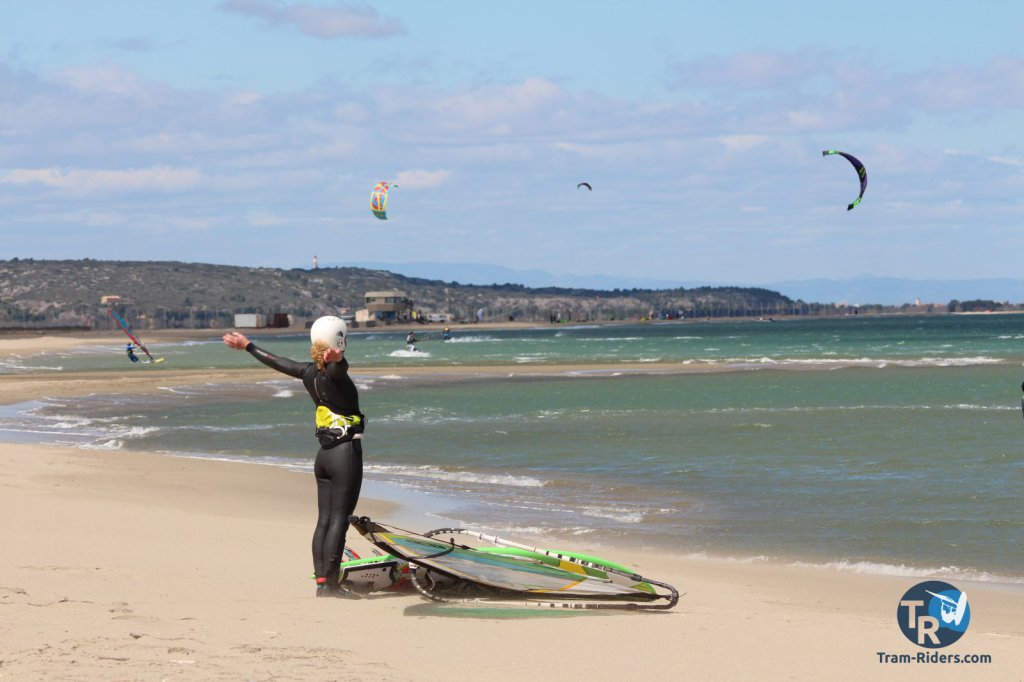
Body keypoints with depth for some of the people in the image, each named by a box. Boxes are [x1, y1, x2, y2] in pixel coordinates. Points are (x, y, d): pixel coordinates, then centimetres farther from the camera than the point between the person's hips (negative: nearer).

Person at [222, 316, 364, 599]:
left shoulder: (310, 372, 7)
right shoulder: (333, 373, -15)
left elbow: (276, 362, 21)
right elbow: (338, 368, -40)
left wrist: (247, 346, 37)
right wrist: (337, 359, -65)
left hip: (324, 454, 8)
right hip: (346, 452, -8)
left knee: (324, 519, 7)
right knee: (339, 519, -7)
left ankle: (321, 582, 6)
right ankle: (331, 583, -8)